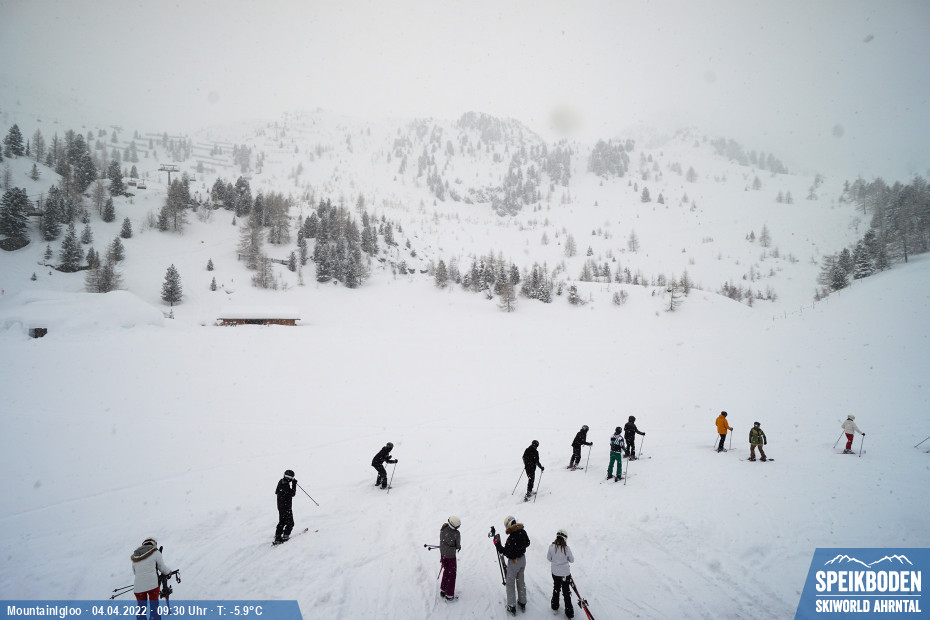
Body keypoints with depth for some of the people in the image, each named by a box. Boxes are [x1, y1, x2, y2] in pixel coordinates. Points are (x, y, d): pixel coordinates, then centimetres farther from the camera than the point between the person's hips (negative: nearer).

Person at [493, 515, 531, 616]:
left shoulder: (511, 538, -31)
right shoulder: (523, 532, -8)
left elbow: (506, 553, -29)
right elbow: (527, 543, 9)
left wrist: (497, 543, -25)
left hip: (514, 562, -7)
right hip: (523, 559, 7)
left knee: (510, 583, 10)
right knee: (521, 581, 23)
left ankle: (512, 607, 17)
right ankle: (522, 603, 36)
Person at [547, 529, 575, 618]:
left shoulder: (551, 547, -14)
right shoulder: (566, 548, -21)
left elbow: (548, 558, -1)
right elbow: (572, 560, -8)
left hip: (555, 573, 3)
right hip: (565, 573, -3)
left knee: (556, 589, 24)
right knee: (566, 592, 10)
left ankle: (555, 606, 38)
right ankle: (569, 611, 16)